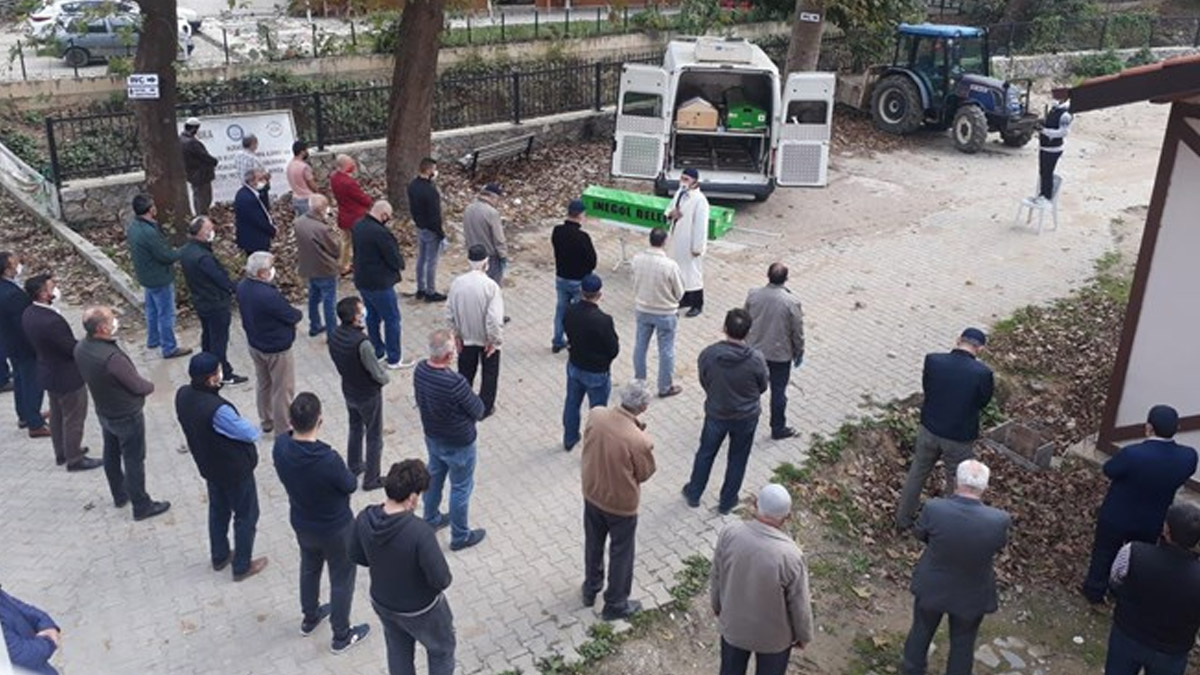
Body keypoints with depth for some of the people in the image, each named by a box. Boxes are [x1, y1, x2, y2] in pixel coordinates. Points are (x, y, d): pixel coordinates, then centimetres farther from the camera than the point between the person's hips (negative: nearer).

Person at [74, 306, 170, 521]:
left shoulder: (80, 348, -12)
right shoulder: (111, 357, -37)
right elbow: (138, 386, -24)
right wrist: (150, 386, -1)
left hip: (104, 412, 8)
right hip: (127, 416, -8)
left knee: (111, 454, 24)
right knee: (134, 461, 9)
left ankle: (120, 495, 45)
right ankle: (141, 506, 24)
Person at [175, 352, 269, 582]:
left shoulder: (183, 395, -14)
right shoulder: (217, 409, -38)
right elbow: (251, 434, -24)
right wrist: (246, 424, -3)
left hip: (208, 466, 8)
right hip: (235, 469, -7)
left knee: (218, 510, 27)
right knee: (246, 515, 14)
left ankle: (219, 557, 45)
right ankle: (242, 566, 28)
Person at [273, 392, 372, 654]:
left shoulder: (280, 447, -23)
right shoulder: (328, 459, -39)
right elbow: (350, 486, -18)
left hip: (301, 524, 6)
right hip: (335, 528, -5)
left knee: (309, 568, 31)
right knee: (342, 578, 18)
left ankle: (309, 618, 54)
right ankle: (341, 636, 36)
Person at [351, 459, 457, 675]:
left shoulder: (364, 519, -20)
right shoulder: (419, 531, -38)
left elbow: (357, 556, -1)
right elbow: (441, 580, -29)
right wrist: (445, 578, -7)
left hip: (382, 602, 5)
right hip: (420, 609, -5)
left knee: (399, 651, 30)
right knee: (441, 650, 24)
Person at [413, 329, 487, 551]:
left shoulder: (420, 370, -15)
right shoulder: (455, 383, -37)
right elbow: (478, 410, -21)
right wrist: (467, 416, -1)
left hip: (432, 437, 7)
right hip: (458, 444, -7)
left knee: (434, 477, 28)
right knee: (461, 488, 13)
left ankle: (431, 519, 50)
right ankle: (460, 537, 30)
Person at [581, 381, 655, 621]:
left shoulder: (595, 415, -19)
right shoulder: (639, 440, -33)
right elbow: (645, 473, -14)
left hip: (592, 493, 5)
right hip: (621, 503, -5)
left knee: (593, 544, 28)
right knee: (620, 553, 19)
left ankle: (590, 589, 49)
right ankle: (615, 605, 37)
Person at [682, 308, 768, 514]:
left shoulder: (707, 354, -21)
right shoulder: (756, 359, -25)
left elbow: (704, 383, -5)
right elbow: (762, 387, -7)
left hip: (715, 414, 1)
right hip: (746, 418, -1)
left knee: (705, 453, 24)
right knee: (737, 459, 20)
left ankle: (694, 494, 42)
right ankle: (727, 502, 36)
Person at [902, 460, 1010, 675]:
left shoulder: (934, 509, -30)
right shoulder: (999, 520, -31)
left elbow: (919, 533, -8)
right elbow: (1000, 545, -8)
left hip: (932, 587, 1)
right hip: (971, 595, -1)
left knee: (921, 631, 28)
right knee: (962, 644, 25)